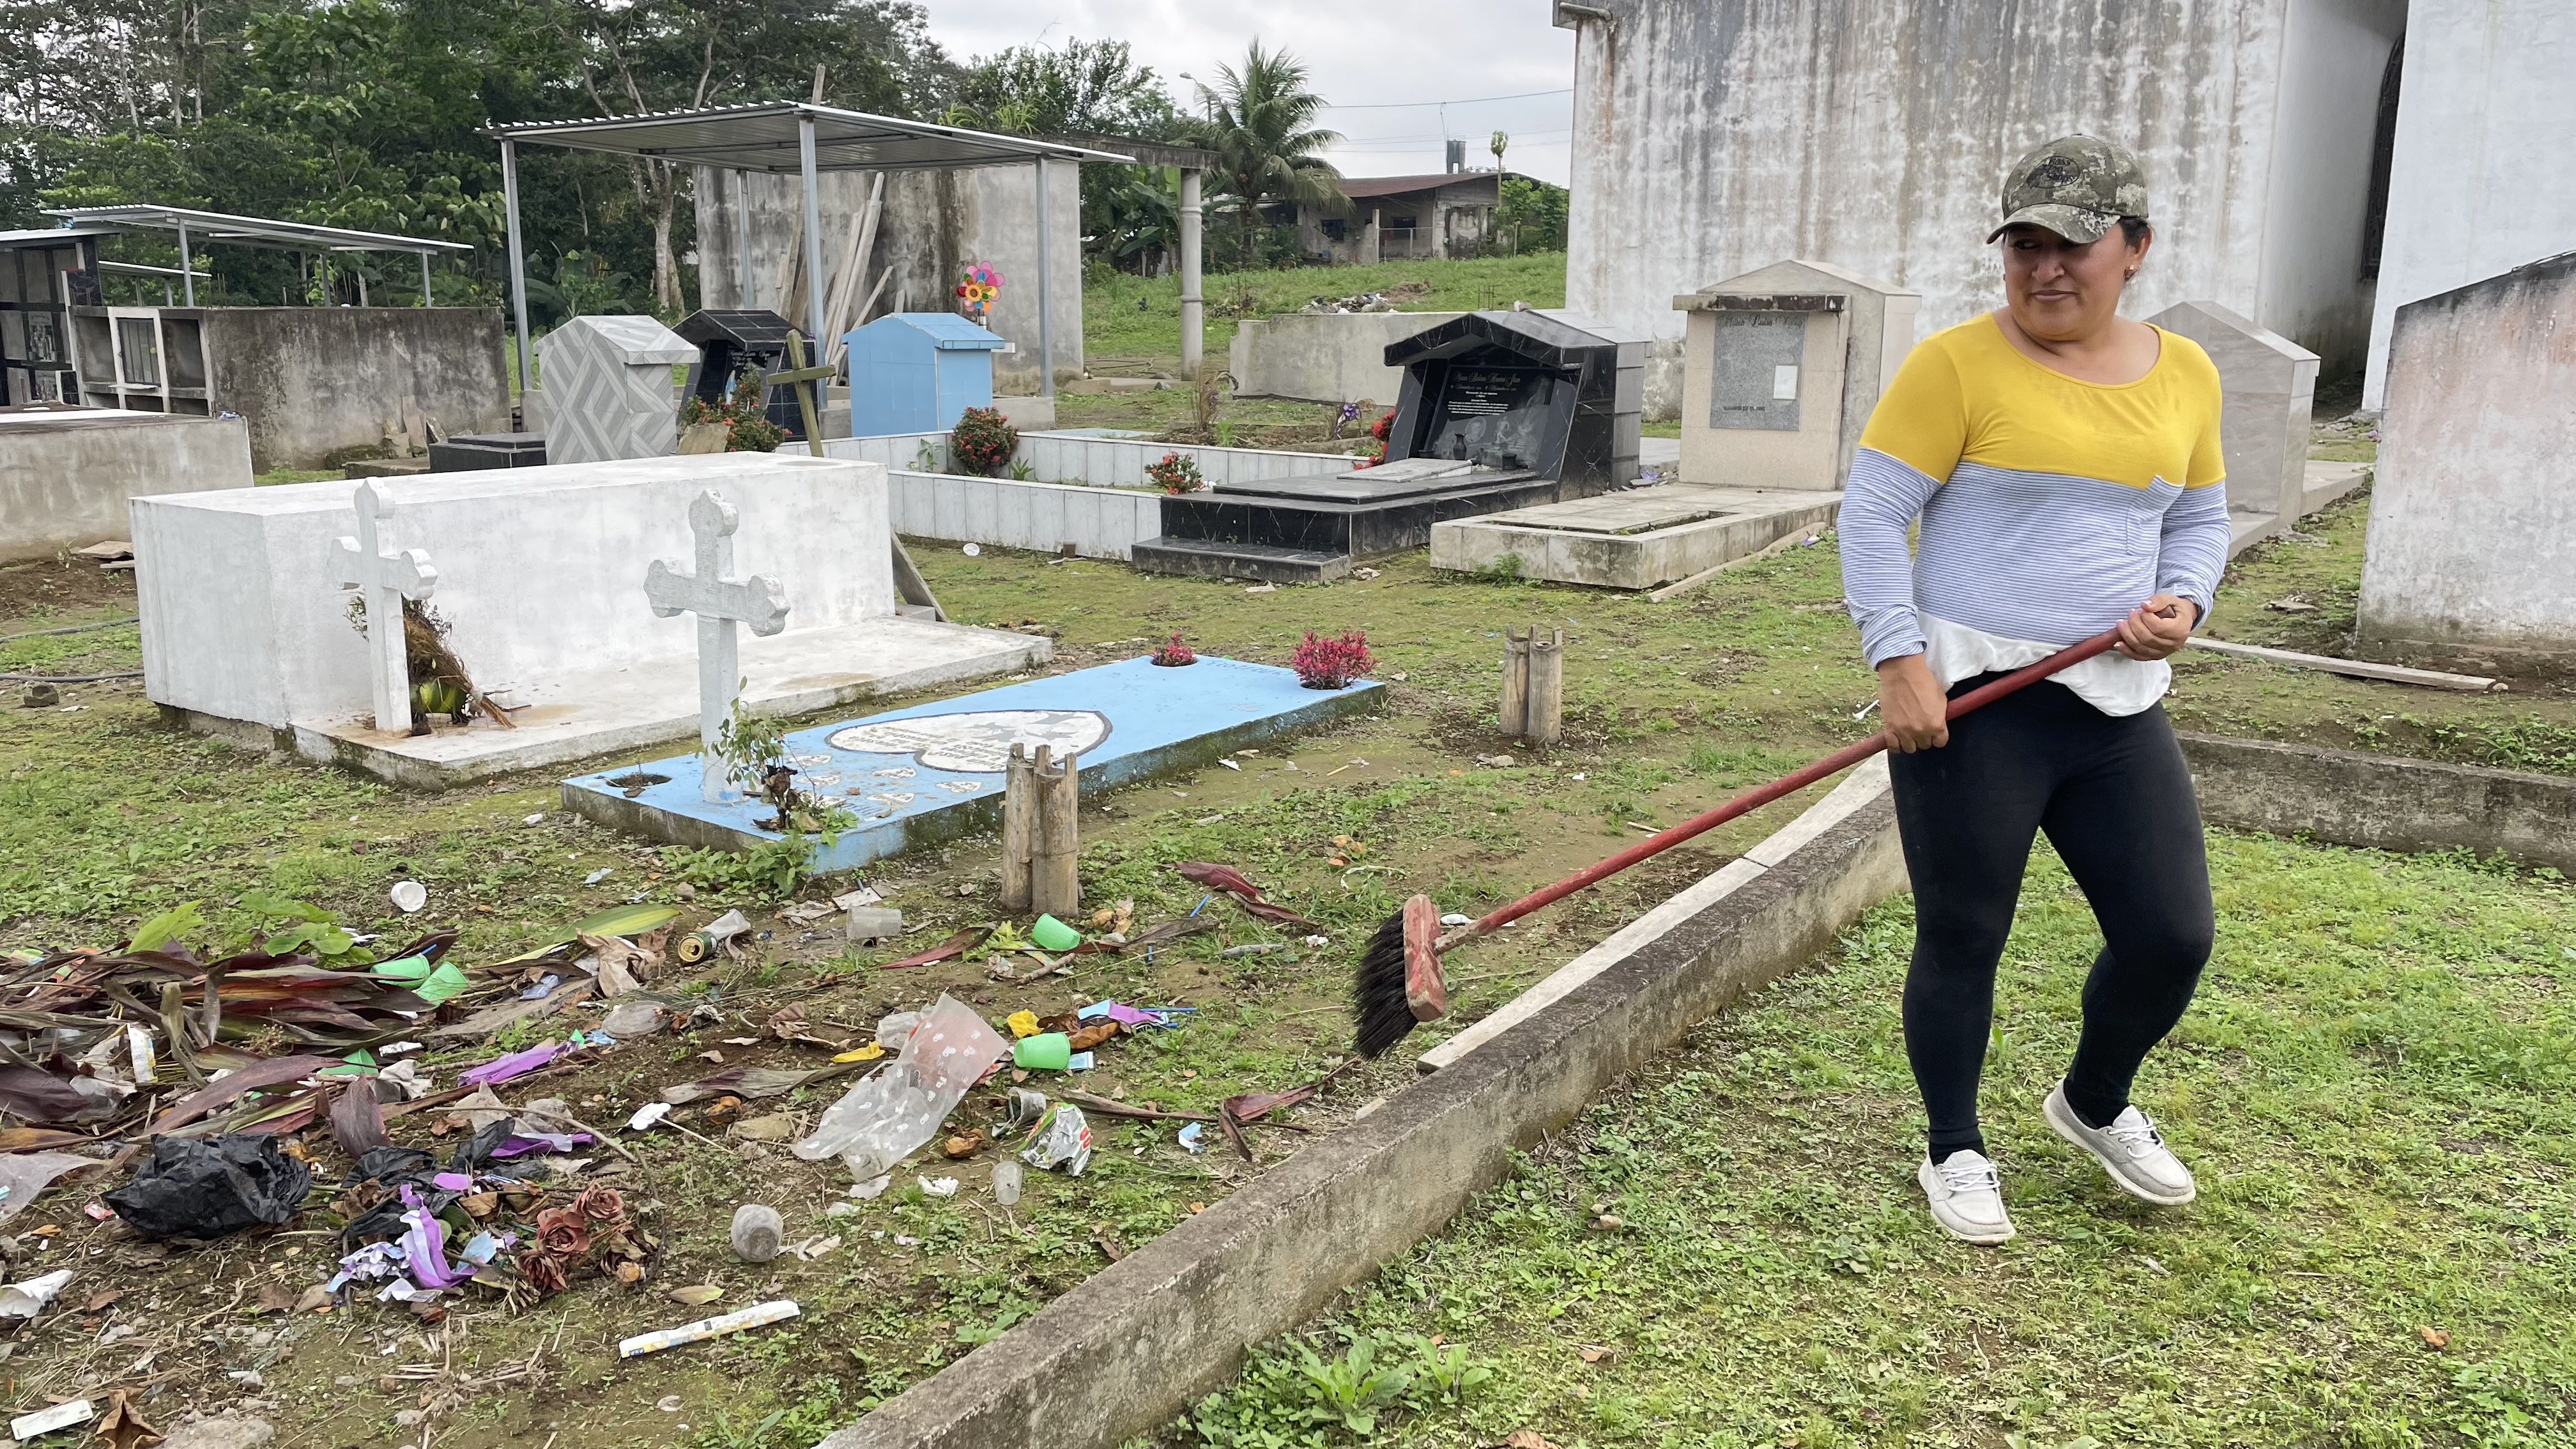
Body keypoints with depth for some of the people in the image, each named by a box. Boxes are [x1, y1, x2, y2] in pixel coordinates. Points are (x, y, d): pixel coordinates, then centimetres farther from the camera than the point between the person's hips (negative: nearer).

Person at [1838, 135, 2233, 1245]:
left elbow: (2199, 520, 20)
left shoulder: (2183, 375, 9)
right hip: (1971, 699, -5)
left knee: (2173, 935, 6)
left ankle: (2094, 1105, 36)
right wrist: (1900, 664, -18)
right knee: (1962, 938, 4)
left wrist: (2181, 602, -2)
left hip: (2117, 706, 5)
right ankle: (1955, 1153, 25)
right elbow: (1871, 515, -9)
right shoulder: (1957, 364, -7)